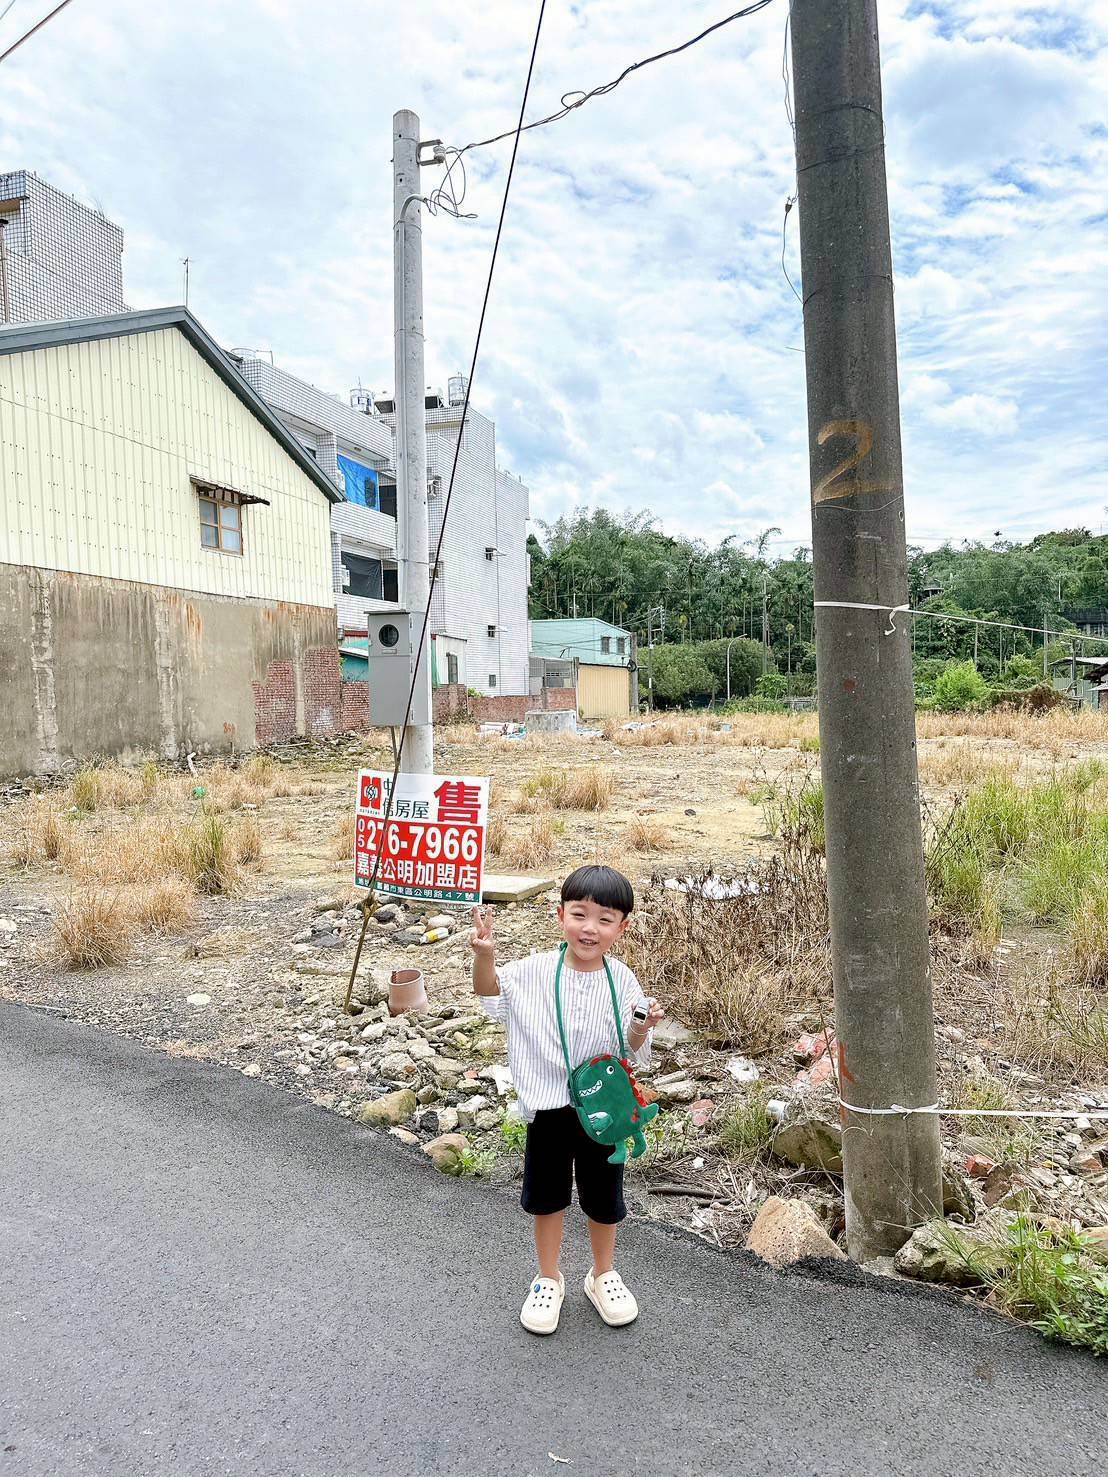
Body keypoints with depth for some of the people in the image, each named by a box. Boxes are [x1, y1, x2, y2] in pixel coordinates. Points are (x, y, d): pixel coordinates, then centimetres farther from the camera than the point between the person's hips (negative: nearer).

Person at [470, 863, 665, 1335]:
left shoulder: (623, 983, -11)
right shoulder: (535, 971, -13)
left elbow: (632, 1056, -5)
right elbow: (492, 993, 1)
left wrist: (640, 1028, -27)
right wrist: (484, 955, -19)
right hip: (548, 1105, 0)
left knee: (603, 1196, 17)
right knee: (546, 1194, 15)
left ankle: (603, 1275, 42)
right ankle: (548, 1280, 38)